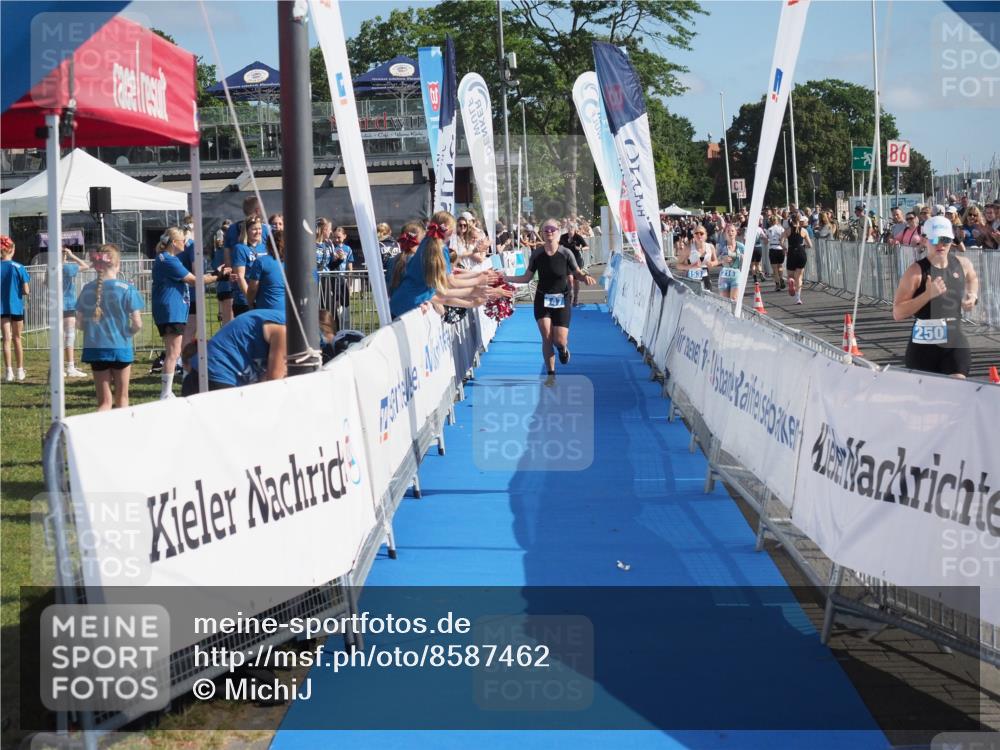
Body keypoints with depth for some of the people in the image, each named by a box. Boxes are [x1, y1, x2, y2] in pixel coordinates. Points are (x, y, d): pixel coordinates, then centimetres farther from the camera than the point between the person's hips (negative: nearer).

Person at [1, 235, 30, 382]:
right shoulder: (19, 267, -11)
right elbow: (26, 290, -10)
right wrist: (25, 294, 11)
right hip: (17, 306, -1)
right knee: (17, 338, 12)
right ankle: (20, 371, 17)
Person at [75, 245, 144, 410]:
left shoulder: (87, 289, 0)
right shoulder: (126, 289, -11)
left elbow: (80, 324, 3)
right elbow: (137, 324, -12)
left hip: (95, 348, 3)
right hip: (120, 347, -3)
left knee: (104, 402, 8)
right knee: (122, 399, 15)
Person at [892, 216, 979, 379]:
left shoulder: (963, 264, 4)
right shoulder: (916, 271, -11)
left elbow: (973, 279, 31)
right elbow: (898, 313, -17)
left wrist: (973, 296, 9)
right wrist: (928, 294, -26)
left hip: (956, 342, 3)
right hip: (924, 345, -3)